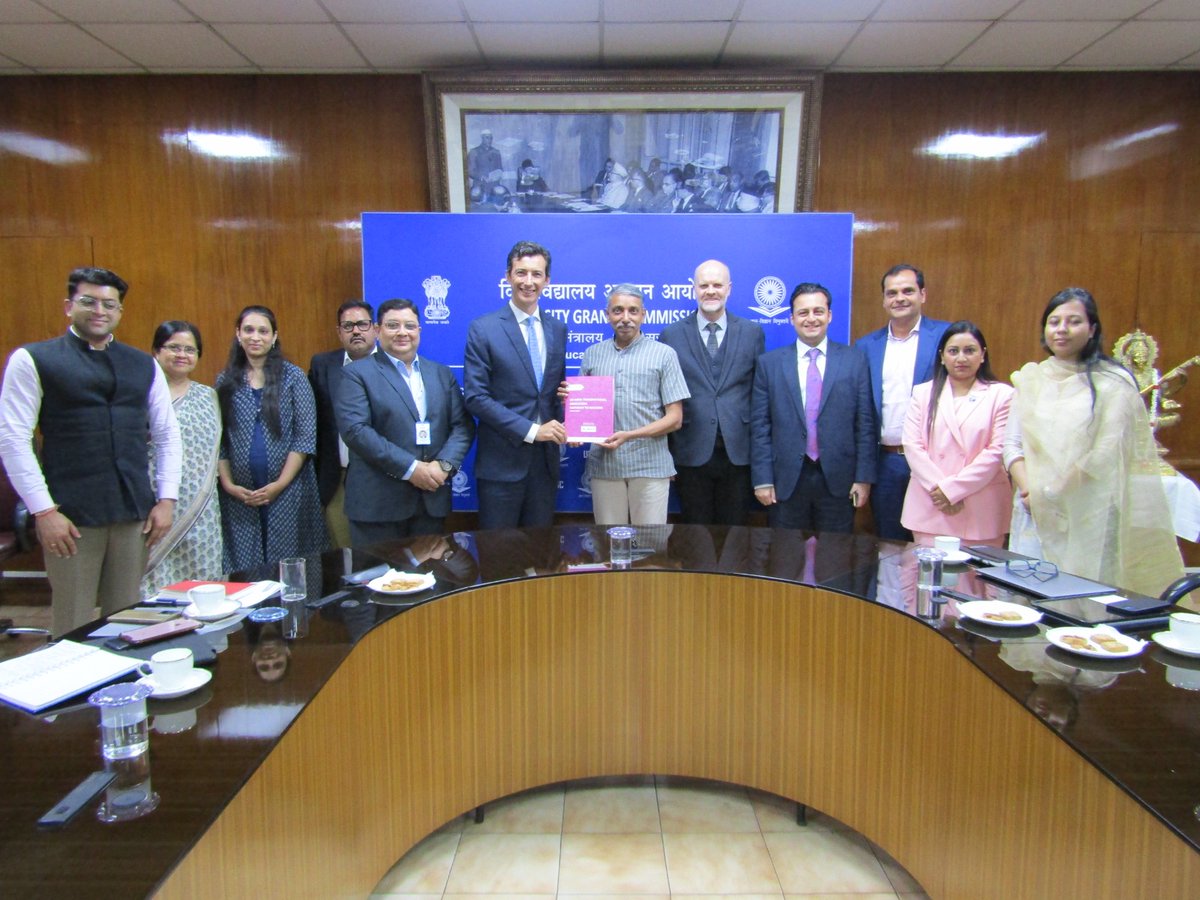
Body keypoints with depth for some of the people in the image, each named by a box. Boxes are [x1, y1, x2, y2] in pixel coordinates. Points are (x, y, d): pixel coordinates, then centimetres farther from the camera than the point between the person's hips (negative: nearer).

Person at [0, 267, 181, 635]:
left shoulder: (144, 365, 13)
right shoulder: (32, 360, 2)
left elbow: (167, 434, 13)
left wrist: (166, 499, 5)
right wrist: (43, 511, -8)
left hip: (135, 512, 3)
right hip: (71, 515, -3)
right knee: (73, 629, 3)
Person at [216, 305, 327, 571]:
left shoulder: (293, 377, 2)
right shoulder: (225, 381, 9)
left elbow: (306, 436, -3)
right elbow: (218, 440, 8)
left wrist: (280, 484, -9)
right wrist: (228, 484, -3)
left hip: (288, 492, -2)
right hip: (239, 496, 2)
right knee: (243, 571, 2)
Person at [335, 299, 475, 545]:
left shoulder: (442, 374, 14)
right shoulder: (357, 374, -1)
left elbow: (463, 425, 8)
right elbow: (355, 429, -13)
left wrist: (443, 465, -11)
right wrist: (410, 469, -17)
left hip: (433, 498, 4)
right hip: (378, 501, -4)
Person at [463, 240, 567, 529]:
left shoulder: (557, 329, 9)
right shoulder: (483, 329, -6)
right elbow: (475, 396, -12)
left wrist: (564, 425, -4)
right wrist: (530, 430, -17)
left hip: (546, 459, 5)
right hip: (501, 461, -4)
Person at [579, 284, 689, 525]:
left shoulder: (663, 354, 4)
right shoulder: (592, 354, 13)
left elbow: (675, 418, 0)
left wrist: (629, 435, -13)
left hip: (650, 464, -2)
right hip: (604, 464, 2)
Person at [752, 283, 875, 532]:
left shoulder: (855, 361, 3)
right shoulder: (769, 363, 3)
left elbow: (865, 424, 3)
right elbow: (760, 426, 1)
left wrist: (864, 477, -2)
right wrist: (762, 479, -4)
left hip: (838, 480, 0)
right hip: (786, 480, 0)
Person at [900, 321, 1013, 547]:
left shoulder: (1001, 395, 3)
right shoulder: (923, 393, 10)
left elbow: (997, 451, -5)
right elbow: (912, 445, 1)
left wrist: (952, 488, -10)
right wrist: (937, 487, -11)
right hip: (930, 508, 2)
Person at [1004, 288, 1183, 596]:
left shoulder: (1112, 383, -2)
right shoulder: (1031, 379, 10)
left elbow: (1106, 454, -9)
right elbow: (1012, 444, 6)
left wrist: (1048, 492, -11)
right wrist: (1028, 491, -10)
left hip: (1087, 521, -3)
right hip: (1034, 515, 3)